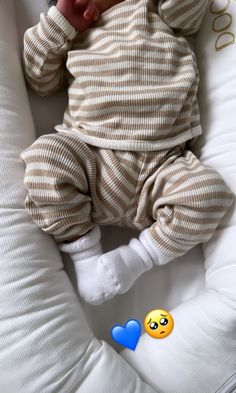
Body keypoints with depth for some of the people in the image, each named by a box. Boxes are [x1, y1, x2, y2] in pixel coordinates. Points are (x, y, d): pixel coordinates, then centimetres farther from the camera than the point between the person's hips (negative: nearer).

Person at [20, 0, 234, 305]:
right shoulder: (73, 28, 22)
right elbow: (40, 80, 15)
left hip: (163, 165, 0)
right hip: (90, 158, 1)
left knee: (210, 193, -22)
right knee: (43, 157, -26)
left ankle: (137, 258, -9)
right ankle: (85, 253, -10)